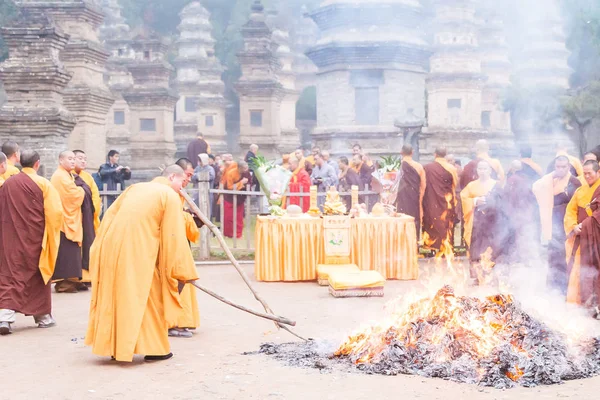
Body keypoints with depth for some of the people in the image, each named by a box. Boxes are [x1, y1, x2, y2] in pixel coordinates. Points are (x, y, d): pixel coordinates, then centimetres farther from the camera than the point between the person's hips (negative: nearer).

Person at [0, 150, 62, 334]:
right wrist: (52, 232, 5)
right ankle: (43, 316, 23)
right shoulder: (43, 184, -8)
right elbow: (55, 212, -11)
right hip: (35, 238, -2)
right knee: (38, 275, 13)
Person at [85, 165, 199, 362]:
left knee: (117, 297, 15)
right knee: (150, 297, 7)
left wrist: (102, 252, 20)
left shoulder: (136, 187, 20)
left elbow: (110, 215, 17)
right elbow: (175, 236, -5)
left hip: (112, 247, 6)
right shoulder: (170, 196, 1)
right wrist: (182, 271, -1)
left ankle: (115, 346, 21)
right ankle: (155, 348, 11)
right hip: (139, 252, -6)